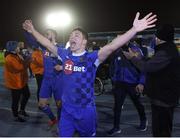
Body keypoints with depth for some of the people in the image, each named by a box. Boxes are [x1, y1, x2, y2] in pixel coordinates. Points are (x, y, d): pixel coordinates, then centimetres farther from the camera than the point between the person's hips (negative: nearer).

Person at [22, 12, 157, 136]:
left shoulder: (91, 57, -15)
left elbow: (111, 46, -28)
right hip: (66, 109, 4)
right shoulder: (65, 55, -1)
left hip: (86, 109, -3)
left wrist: (134, 29, -40)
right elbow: (48, 44, 11)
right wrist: (33, 31, 16)